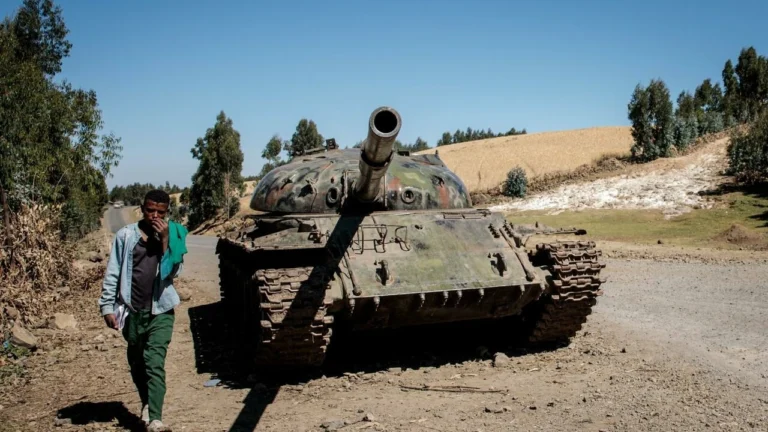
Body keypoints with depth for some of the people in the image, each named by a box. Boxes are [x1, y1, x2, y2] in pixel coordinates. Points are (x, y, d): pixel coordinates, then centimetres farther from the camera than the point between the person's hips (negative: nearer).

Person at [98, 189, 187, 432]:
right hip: (132, 310, 2)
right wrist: (107, 305, -3)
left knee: (155, 364, -10)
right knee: (137, 364, 16)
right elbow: (112, 273, 1)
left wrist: (165, 240, -17)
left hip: (160, 311, -2)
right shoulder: (126, 235, -1)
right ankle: (146, 403, 38)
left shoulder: (173, 236, -1)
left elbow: (175, 270, -10)